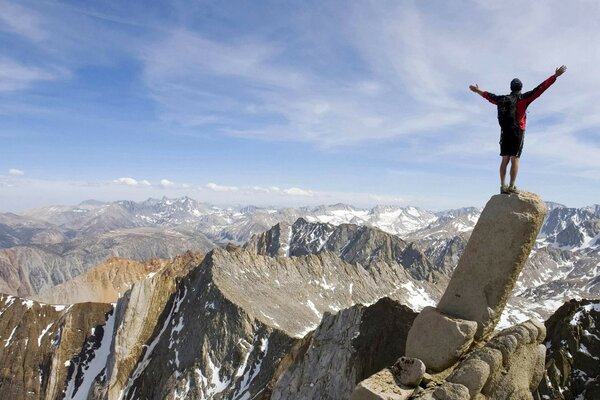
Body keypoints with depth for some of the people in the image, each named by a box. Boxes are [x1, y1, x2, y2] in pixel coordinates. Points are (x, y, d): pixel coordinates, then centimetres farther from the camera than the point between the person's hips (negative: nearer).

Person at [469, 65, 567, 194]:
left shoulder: (502, 99, 12)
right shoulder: (523, 98, -2)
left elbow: (490, 96, 28)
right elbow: (540, 89, -5)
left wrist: (478, 91, 45)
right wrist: (555, 76, -1)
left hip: (505, 133, 5)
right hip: (517, 132, -5)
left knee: (505, 159, 5)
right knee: (515, 159, -6)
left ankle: (503, 186, 2)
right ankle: (511, 187, -11)